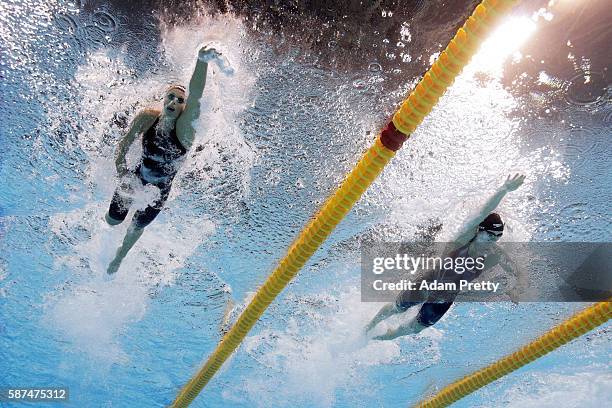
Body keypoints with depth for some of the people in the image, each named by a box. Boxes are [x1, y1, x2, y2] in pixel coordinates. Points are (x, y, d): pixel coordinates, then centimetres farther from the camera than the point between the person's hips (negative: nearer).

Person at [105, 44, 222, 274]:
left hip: (160, 189, -1)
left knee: (136, 228, 19)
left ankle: (119, 258, 54)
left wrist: (202, 62, -64)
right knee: (113, 220, 17)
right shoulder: (147, 117, -20)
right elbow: (124, 145, -5)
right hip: (136, 178, 2)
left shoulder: (185, 126, -29)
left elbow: (195, 97, -49)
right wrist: (121, 171, -15)